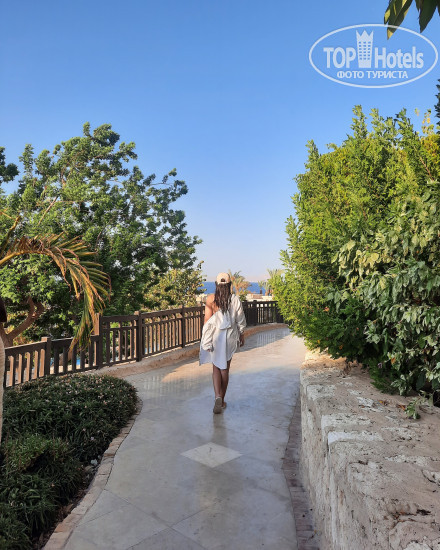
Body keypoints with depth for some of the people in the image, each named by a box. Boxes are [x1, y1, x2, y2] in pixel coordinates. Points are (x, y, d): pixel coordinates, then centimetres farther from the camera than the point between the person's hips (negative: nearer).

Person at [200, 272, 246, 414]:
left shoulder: (210, 299, -8)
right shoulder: (235, 299, -5)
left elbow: (207, 320, -7)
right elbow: (240, 321, 1)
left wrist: (206, 339, 1)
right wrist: (241, 335, 15)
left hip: (215, 336, -1)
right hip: (230, 337, 1)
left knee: (216, 367, 11)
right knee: (225, 368, 13)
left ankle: (217, 396, -9)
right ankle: (222, 400, 22)